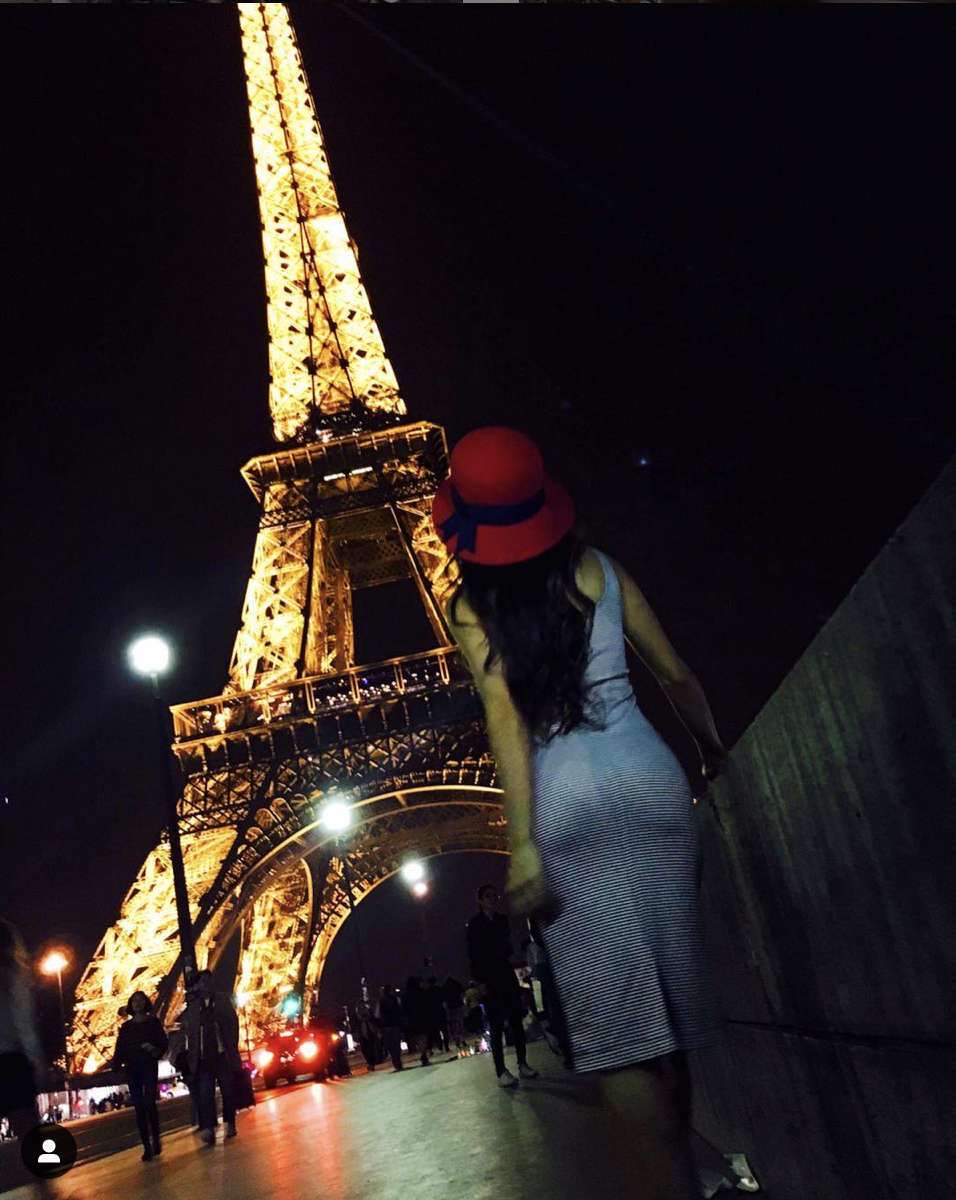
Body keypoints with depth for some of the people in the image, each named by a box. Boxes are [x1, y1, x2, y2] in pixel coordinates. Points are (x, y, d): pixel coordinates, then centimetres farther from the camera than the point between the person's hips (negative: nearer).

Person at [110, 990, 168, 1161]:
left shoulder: (153, 1022, 7)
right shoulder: (125, 1026, 14)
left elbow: (164, 1041, 2)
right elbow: (119, 1049, 10)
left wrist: (156, 1051, -19)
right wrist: (116, 1066, -6)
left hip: (149, 1066, -3)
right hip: (131, 1068, 3)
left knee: (149, 1104, -14)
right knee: (139, 1108, 0)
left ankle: (156, 1141, 1)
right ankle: (147, 1147, 3)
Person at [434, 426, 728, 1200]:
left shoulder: (471, 606, 0)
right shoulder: (599, 569, 7)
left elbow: (506, 719, -10)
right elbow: (676, 676, 12)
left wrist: (523, 846, -11)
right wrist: (713, 750, 29)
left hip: (569, 804, -3)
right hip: (650, 783, 3)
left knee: (616, 1022, 1)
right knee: (668, 987, 15)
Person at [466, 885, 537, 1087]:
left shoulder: (502, 920, 10)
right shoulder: (474, 925, -4)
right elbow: (473, 955, -8)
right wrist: (479, 981, -14)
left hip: (506, 975, 5)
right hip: (488, 978, -5)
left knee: (516, 1020, 3)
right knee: (497, 1025, -7)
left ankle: (523, 1065, 10)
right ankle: (501, 1072, -6)